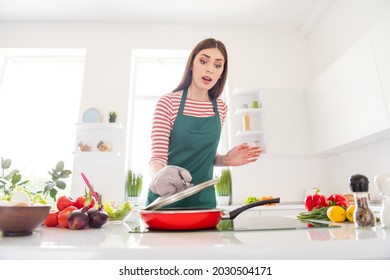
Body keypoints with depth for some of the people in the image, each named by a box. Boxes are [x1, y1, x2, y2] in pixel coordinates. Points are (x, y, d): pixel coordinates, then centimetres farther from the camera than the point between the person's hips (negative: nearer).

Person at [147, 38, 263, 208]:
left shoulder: (221, 108, 1)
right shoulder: (167, 103, -11)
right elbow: (157, 156, -16)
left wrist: (226, 160, -7)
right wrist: (159, 175, -37)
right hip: (166, 197, -3)